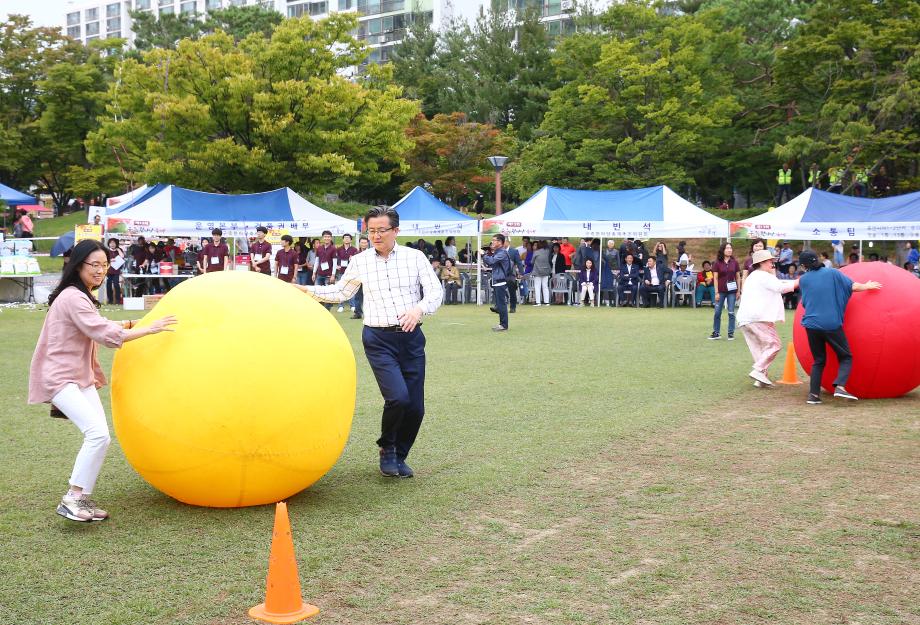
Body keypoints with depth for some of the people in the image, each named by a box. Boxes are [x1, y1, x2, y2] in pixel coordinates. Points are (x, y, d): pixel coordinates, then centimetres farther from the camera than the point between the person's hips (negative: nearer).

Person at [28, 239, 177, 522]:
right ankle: (72, 500, -14)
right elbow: (107, 335, -22)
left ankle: (82, 499, 6)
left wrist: (131, 324, 20)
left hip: (80, 377, 10)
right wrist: (148, 329, -19)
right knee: (98, 433, -21)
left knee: (99, 436, -1)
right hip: (59, 377, -10)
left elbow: (96, 328, 29)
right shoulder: (72, 298, -16)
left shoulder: (81, 296, 16)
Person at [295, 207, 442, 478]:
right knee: (398, 397, -20)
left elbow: (435, 290, 1)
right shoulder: (360, 262, 6)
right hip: (378, 339, -1)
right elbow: (340, 292, 20)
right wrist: (307, 290, 10)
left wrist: (419, 309, -18)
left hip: (411, 337, 2)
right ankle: (387, 448, 9)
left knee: (415, 407, 1)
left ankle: (399, 456, 27)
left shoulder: (415, 257, 3)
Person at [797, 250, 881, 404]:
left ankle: (813, 394, 4)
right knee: (845, 357, 8)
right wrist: (867, 286, 16)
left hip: (812, 324, 3)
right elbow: (853, 286, -1)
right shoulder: (833, 273, 1)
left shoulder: (803, 280, 6)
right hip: (832, 324, -2)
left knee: (819, 360, 14)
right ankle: (840, 386, -14)